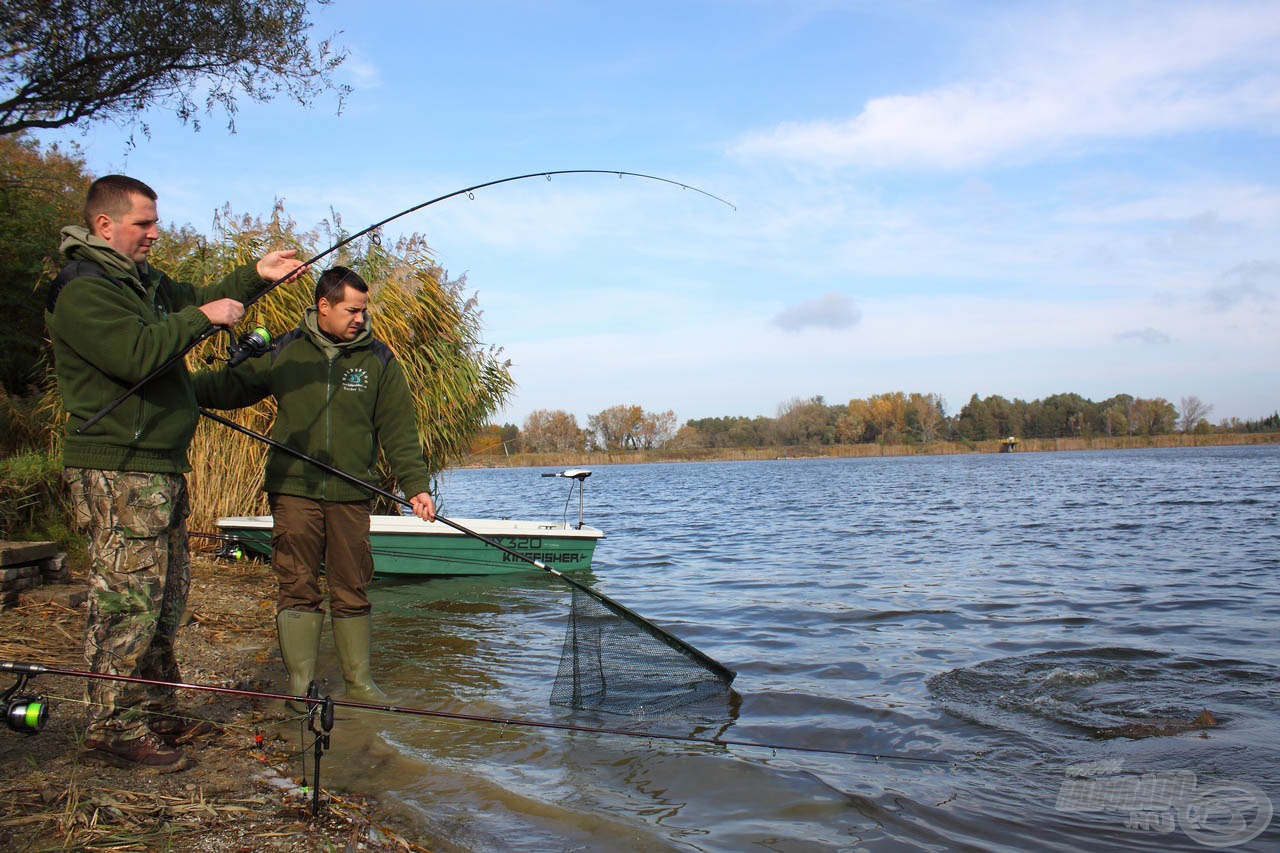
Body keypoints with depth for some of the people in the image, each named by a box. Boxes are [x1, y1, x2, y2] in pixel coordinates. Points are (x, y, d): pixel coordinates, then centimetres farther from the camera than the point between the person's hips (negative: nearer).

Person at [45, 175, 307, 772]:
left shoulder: (143, 279, 17)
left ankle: (155, 711, 27)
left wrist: (255, 276, 16)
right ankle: (114, 730, 4)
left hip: (161, 467, 10)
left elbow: (193, 301, 29)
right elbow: (136, 354, -26)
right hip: (117, 473, -10)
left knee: (167, 596, 15)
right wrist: (202, 318, -18)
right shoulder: (81, 290, -13)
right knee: (126, 602, -6)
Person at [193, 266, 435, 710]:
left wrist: (415, 484, -5)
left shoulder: (379, 360, 6)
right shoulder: (283, 352, 6)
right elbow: (230, 385, 12)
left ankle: (359, 681, 19)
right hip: (293, 489, 0)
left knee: (352, 590, 5)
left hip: (350, 495, 0)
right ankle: (300, 683, 9)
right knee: (298, 586, 0)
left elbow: (399, 429, 4)